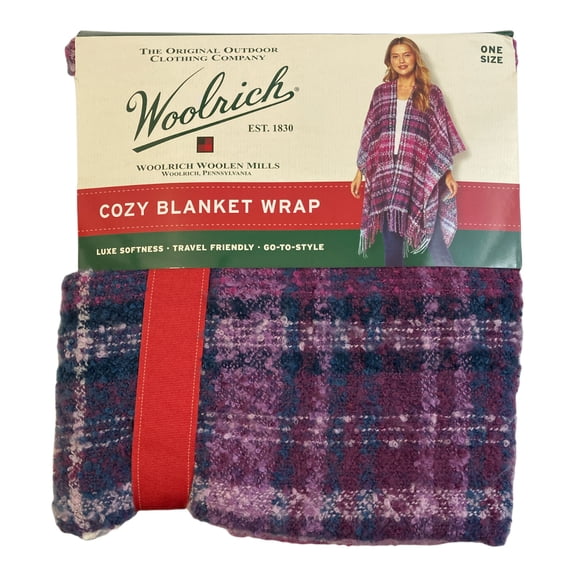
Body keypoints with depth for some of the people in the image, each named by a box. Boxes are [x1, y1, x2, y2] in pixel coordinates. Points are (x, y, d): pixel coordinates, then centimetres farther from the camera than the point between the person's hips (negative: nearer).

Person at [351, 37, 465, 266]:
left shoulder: (431, 93, 7)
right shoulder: (381, 92, 12)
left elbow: (441, 136, 5)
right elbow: (369, 134, 13)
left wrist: (448, 173, -2)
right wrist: (360, 171, 10)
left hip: (421, 174, -2)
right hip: (386, 174, 2)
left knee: (433, 238, -8)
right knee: (391, 237, 6)